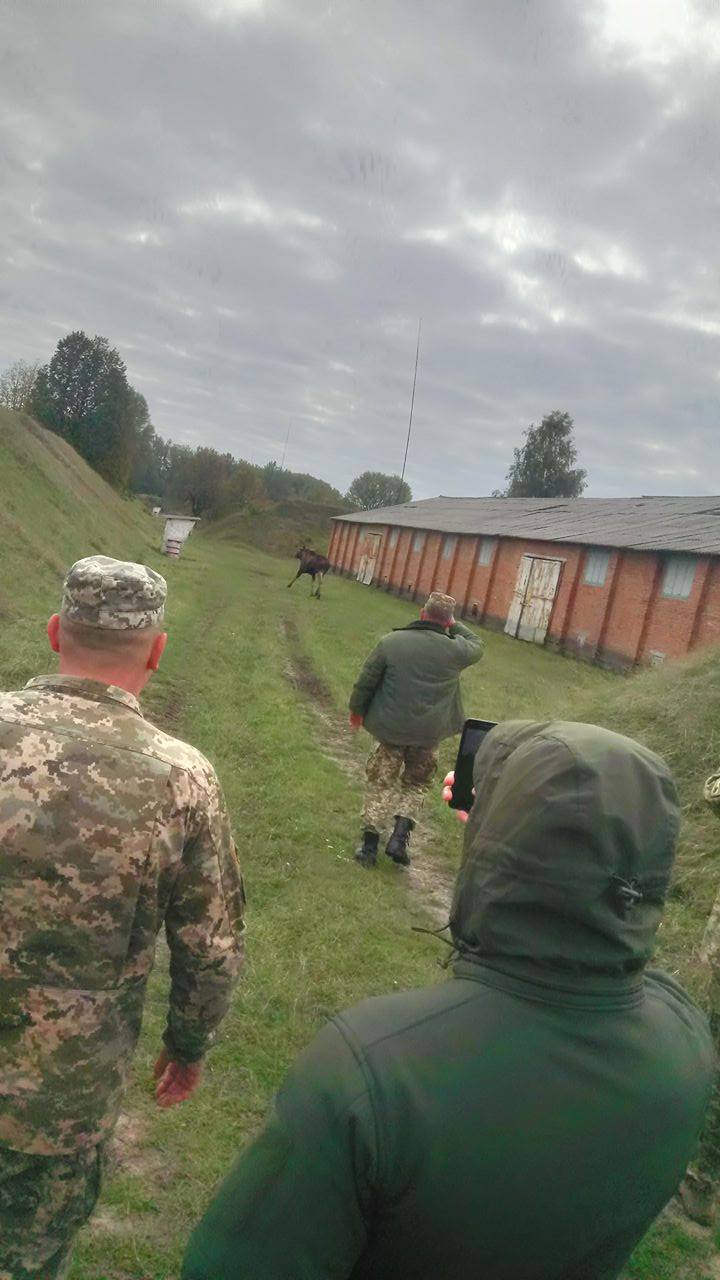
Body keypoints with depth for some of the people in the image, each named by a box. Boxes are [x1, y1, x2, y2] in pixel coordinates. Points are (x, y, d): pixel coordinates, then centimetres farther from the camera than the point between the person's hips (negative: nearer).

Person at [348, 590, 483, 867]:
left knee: (380, 784, 13)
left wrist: (357, 710, 13)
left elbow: (366, 681, -2)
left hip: (390, 729, 0)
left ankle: (370, 846, 16)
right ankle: (399, 838, 6)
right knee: (415, 785, 20)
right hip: (429, 735, 0)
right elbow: (477, 646, 15)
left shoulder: (391, 642, -9)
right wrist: (454, 626, 19)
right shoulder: (455, 650, -9)